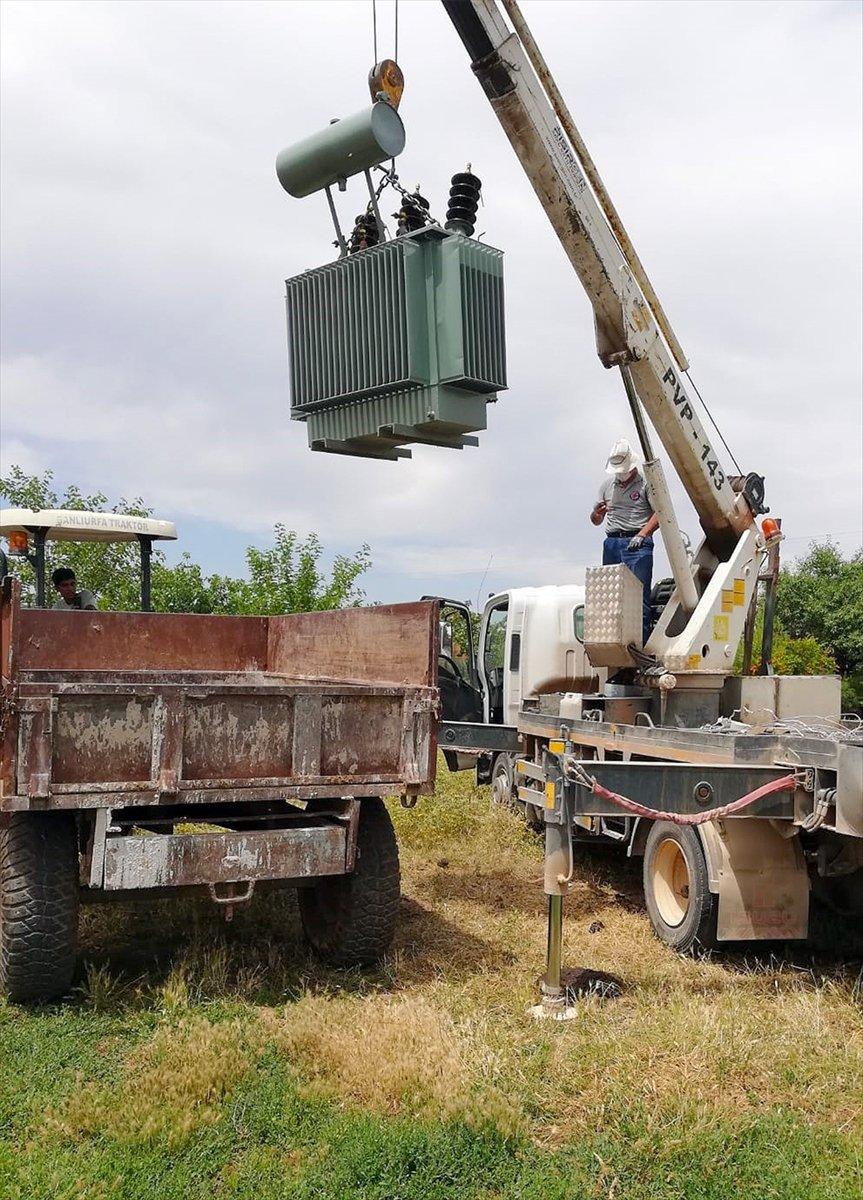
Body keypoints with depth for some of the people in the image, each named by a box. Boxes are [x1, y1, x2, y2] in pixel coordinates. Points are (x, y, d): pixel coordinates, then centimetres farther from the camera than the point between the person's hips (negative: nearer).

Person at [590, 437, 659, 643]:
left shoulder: (645, 483, 4)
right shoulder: (608, 485, 19)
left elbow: (659, 513, -6)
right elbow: (596, 521, 20)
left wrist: (642, 534, -17)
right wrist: (596, 513, -4)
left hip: (637, 543, -5)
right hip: (611, 542, 5)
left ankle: (641, 642, -13)